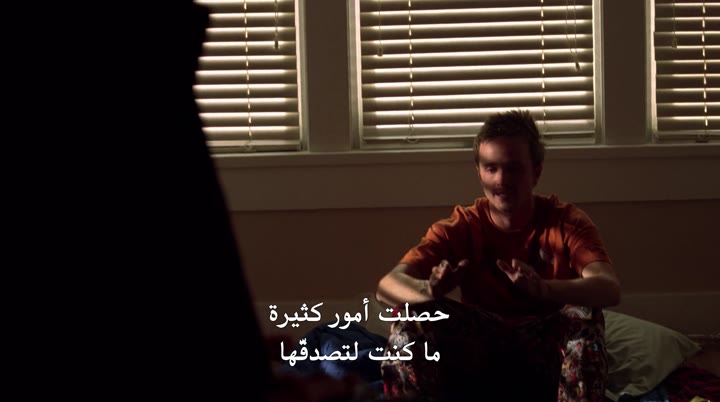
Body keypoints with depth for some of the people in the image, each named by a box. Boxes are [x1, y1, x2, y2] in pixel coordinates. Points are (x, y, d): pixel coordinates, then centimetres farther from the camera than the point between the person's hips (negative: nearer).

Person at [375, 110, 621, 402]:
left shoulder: (566, 222, -7)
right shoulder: (460, 227, -3)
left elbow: (610, 289, -26)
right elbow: (387, 285, -16)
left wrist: (542, 290, -47)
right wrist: (429, 290, -41)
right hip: (479, 357, 1)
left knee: (584, 317, -31)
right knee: (412, 315, -23)